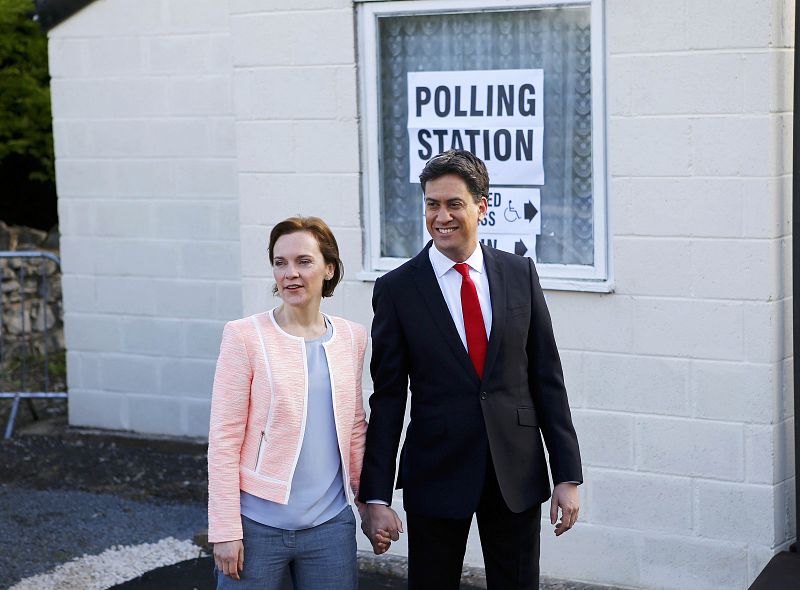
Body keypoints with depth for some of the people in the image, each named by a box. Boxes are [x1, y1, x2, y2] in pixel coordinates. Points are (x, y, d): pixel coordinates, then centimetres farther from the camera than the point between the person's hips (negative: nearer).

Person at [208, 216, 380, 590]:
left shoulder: (352, 338, 5)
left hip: (331, 524, 4)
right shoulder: (245, 337, -7)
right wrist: (225, 529, -11)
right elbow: (224, 440, -8)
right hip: (258, 525, -3)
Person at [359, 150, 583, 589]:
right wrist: (375, 497, -7)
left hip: (517, 470, 2)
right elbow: (387, 397, -3)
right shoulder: (396, 289, -3)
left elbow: (547, 377, 4)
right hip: (437, 473, -1)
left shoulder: (520, 274, 2)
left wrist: (568, 474, 1)